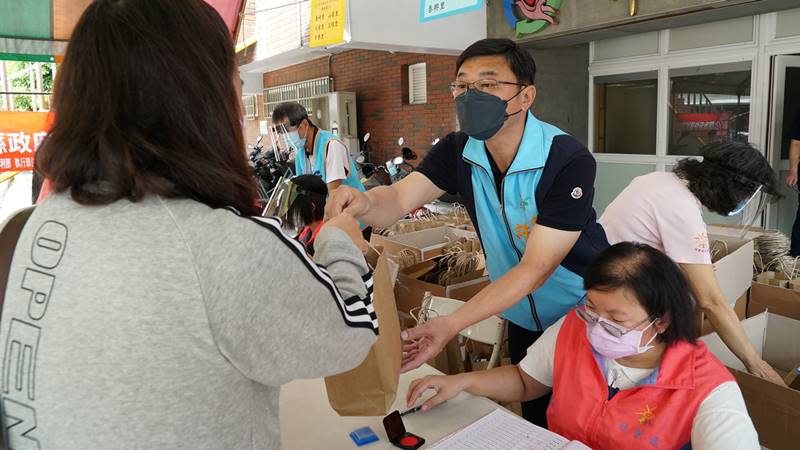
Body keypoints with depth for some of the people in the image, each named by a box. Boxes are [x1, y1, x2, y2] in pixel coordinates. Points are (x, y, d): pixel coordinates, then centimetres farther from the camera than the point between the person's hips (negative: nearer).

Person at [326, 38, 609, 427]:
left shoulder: (569, 161, -27)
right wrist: (364, 203, -48)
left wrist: (451, 324, -39)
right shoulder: (458, 151, -11)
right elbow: (399, 197, -24)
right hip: (523, 318, 4)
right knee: (533, 422, 21)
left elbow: (535, 268, -30)